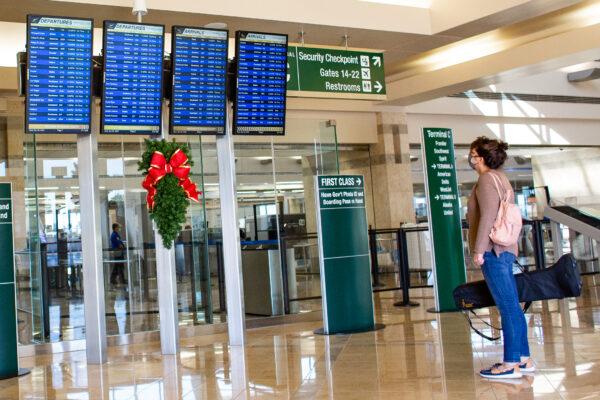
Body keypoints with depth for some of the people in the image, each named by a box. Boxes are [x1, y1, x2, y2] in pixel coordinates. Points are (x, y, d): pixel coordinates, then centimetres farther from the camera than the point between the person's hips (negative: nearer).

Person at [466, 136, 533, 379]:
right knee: (511, 306, 10)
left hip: (494, 250, -10)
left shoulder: (487, 179, -9)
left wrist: (479, 249, -18)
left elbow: (488, 215, -18)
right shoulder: (499, 177, 20)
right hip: (505, 249, 10)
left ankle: (511, 364, -6)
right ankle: (523, 359, 14)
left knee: (507, 307, -8)